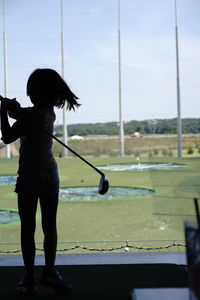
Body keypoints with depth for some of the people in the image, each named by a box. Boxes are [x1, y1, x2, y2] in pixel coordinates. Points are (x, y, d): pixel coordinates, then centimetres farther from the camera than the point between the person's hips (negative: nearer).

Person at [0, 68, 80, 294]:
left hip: (30, 176, -6)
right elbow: (23, 116, 16)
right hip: (50, 174, 6)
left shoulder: (30, 115, -15)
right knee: (50, 226, 8)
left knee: (28, 229, 2)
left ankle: (29, 278, 6)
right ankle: (49, 271, 13)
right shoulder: (49, 112, 6)